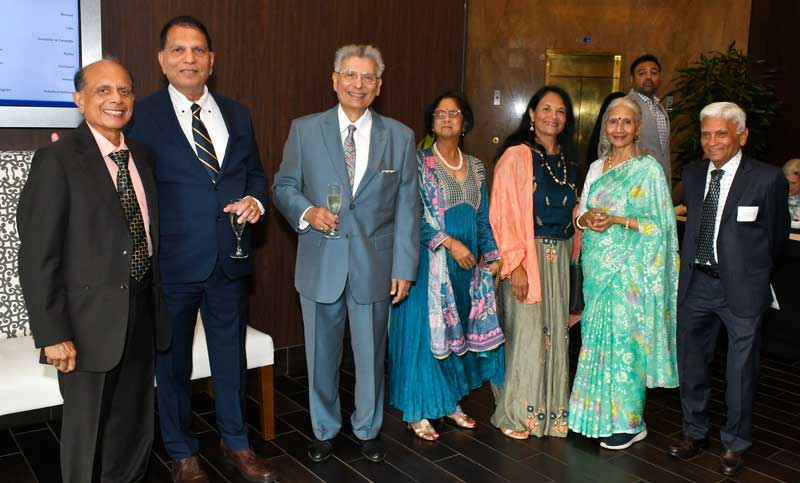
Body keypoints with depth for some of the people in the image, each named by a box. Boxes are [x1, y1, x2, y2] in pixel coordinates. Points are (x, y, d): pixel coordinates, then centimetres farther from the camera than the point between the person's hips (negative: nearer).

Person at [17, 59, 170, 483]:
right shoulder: (56, 160, -13)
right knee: (87, 430, 12)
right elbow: (37, 257, -15)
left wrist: (156, 302, 9)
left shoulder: (140, 156, 7)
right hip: (91, 321, -6)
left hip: (142, 313, 6)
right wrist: (53, 335, -17)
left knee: (136, 429, 19)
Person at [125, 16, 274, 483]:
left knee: (232, 354, 17)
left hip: (230, 259, 4)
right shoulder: (142, 115, -7)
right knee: (173, 361, 13)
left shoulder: (238, 115, 6)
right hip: (171, 262, -3)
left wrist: (255, 200, -8)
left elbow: (256, 173, 15)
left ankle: (236, 442, 37)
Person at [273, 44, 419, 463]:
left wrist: (404, 268, -1)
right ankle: (324, 429, 34)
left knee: (371, 354, 13)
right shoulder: (304, 130, 1)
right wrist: (307, 211, -15)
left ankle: (368, 429, 35)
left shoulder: (400, 137, 2)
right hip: (320, 264, 0)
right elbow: (283, 187, 6)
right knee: (321, 354, 13)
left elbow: (406, 207, 2)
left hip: (374, 264, 0)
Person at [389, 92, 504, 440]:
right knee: (424, 331, -1)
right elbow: (415, 215, -13)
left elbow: (483, 217, 15)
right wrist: (451, 243, -19)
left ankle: (450, 401, 27)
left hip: (468, 263, 5)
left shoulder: (475, 167, 11)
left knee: (458, 330, 12)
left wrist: (492, 256, 7)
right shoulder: (419, 162, -5)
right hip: (430, 262, -5)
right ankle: (418, 411, 11)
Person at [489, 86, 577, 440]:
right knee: (525, 332, -1)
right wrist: (515, 264, -18)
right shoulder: (517, 155, -7)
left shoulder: (566, 161, 13)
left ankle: (549, 409, 25)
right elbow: (504, 214, -12)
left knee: (555, 331, 10)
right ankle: (514, 414, 15)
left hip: (559, 258, 6)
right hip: (527, 255, -6)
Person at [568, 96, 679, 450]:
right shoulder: (596, 167, 12)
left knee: (624, 338, -2)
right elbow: (580, 213, 14)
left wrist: (617, 220, -19)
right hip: (597, 265, 6)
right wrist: (586, 218, -8)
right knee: (596, 336, 9)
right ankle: (600, 412, 23)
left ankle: (628, 421, 12)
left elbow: (660, 224, -8)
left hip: (631, 268, -5)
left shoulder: (648, 168, -5)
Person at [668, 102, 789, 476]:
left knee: (740, 370, 9)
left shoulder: (768, 179, -10)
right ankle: (695, 432, 35)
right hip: (696, 284, 5)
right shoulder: (692, 175, 4)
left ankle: (734, 443, 28)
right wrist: (695, 262, 12)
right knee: (691, 362, 15)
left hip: (742, 287, -4)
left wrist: (752, 271, 11)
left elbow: (777, 235, 0)